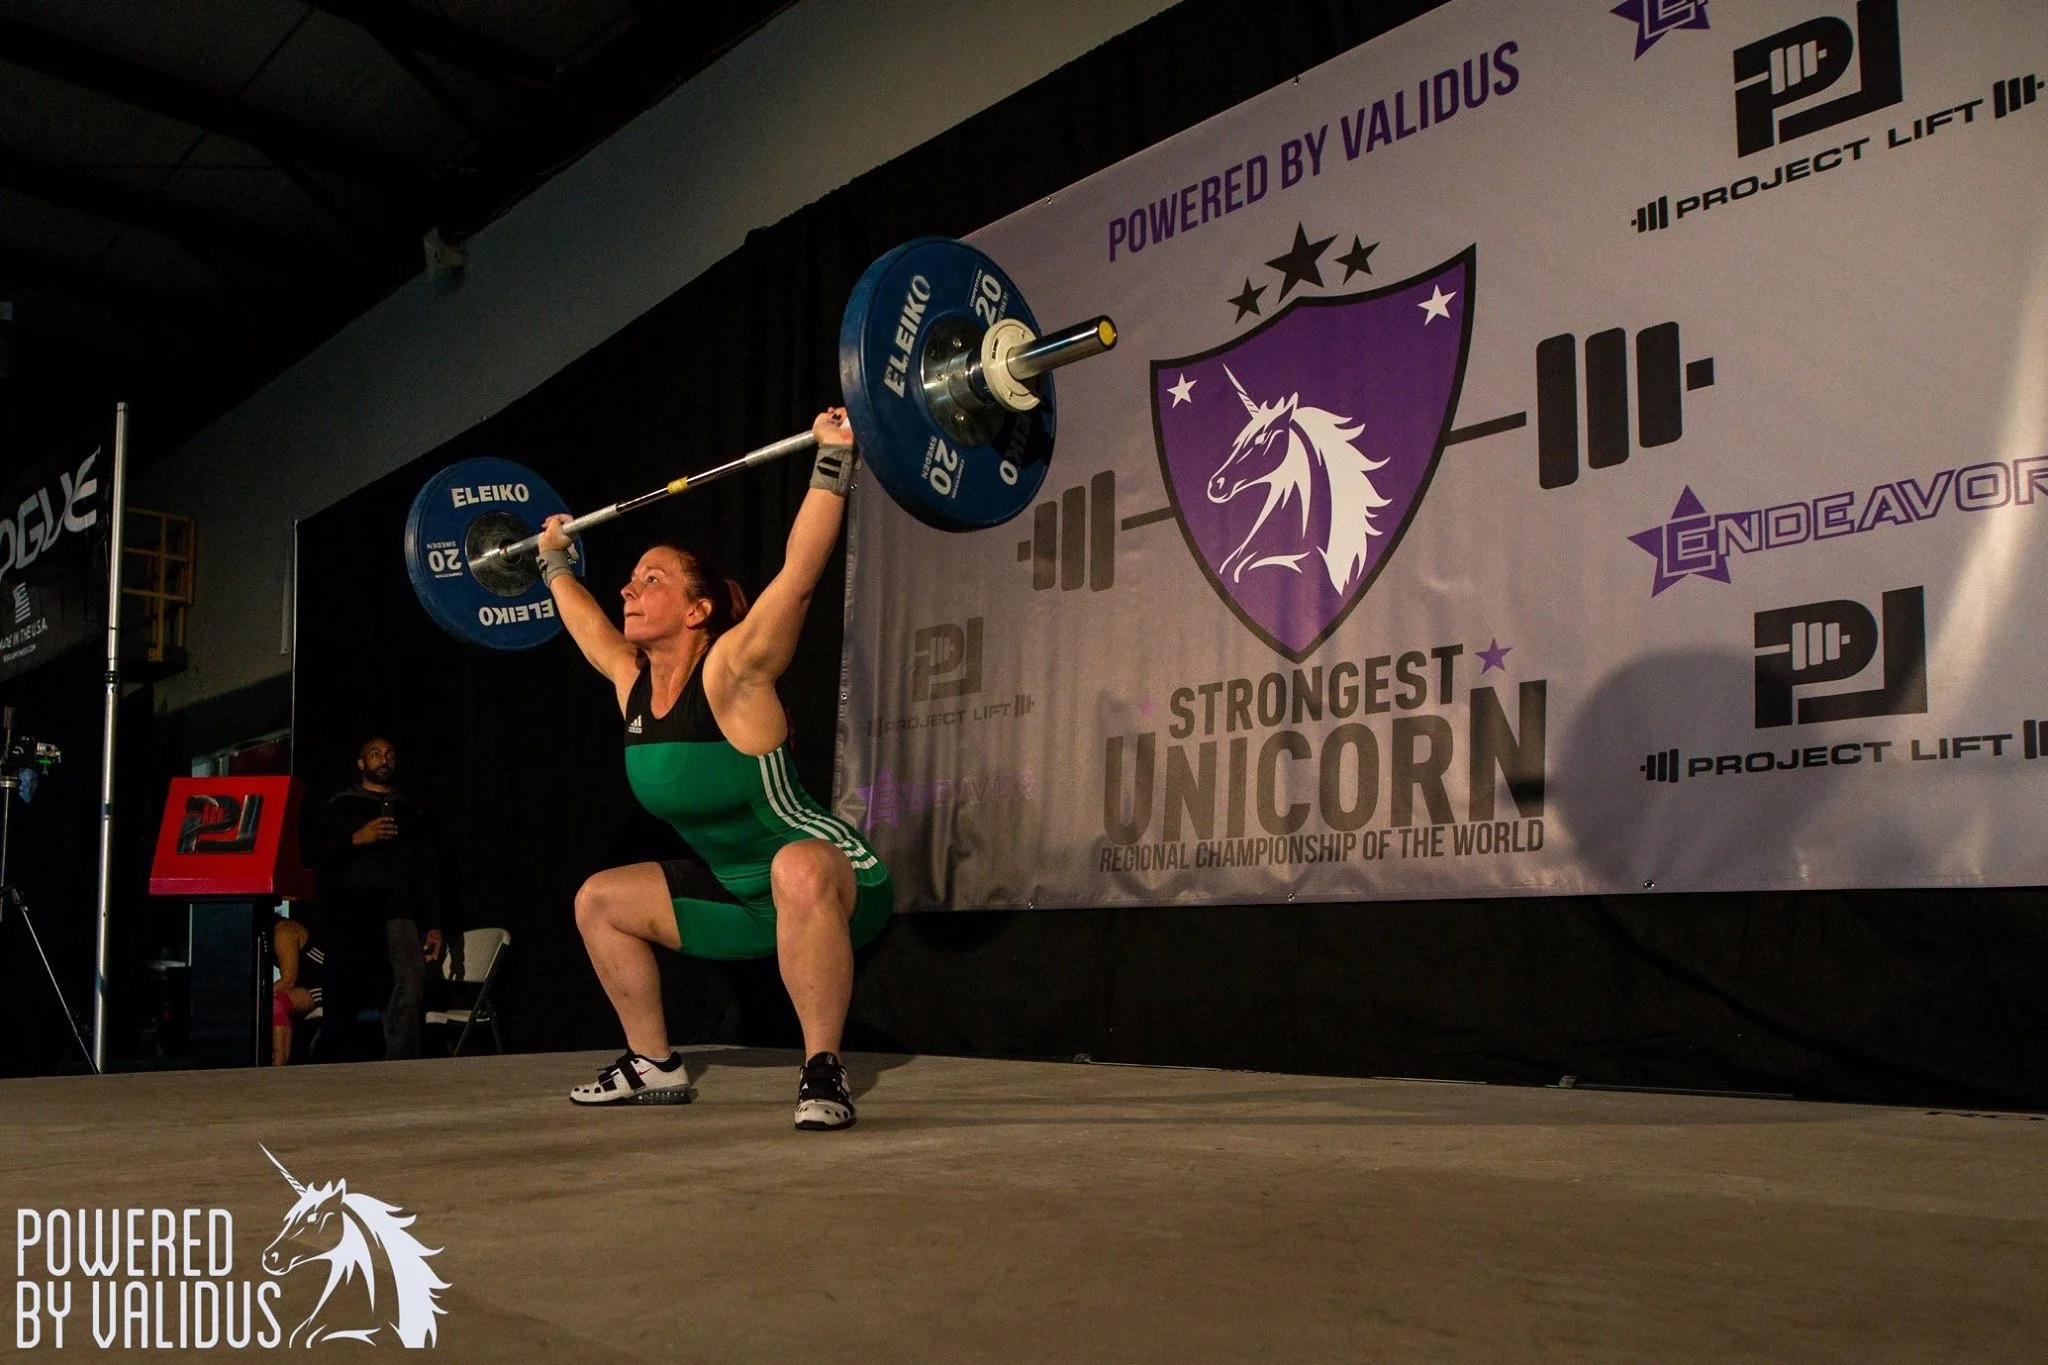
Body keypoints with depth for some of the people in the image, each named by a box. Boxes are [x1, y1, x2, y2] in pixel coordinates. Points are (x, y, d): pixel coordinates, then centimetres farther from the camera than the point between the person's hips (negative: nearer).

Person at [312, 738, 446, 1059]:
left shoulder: (413, 812, 22)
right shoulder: (340, 807, 16)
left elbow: (429, 873, 17)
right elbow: (318, 857, 3)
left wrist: (433, 925, 9)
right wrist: (356, 839, -10)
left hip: (398, 914, 1)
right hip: (350, 913, -1)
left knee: (411, 982, -19)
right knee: (344, 993, -4)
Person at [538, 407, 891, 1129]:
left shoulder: (730, 672, -20)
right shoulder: (631, 682, 0)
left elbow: (799, 573, -31)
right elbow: (586, 623, 21)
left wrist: (832, 464, -35)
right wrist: (554, 561, 31)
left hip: (835, 879, -8)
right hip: (742, 892, 9)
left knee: (797, 871, -43)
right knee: (599, 899, 14)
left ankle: (823, 1071, -30)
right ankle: (655, 1067, 21)